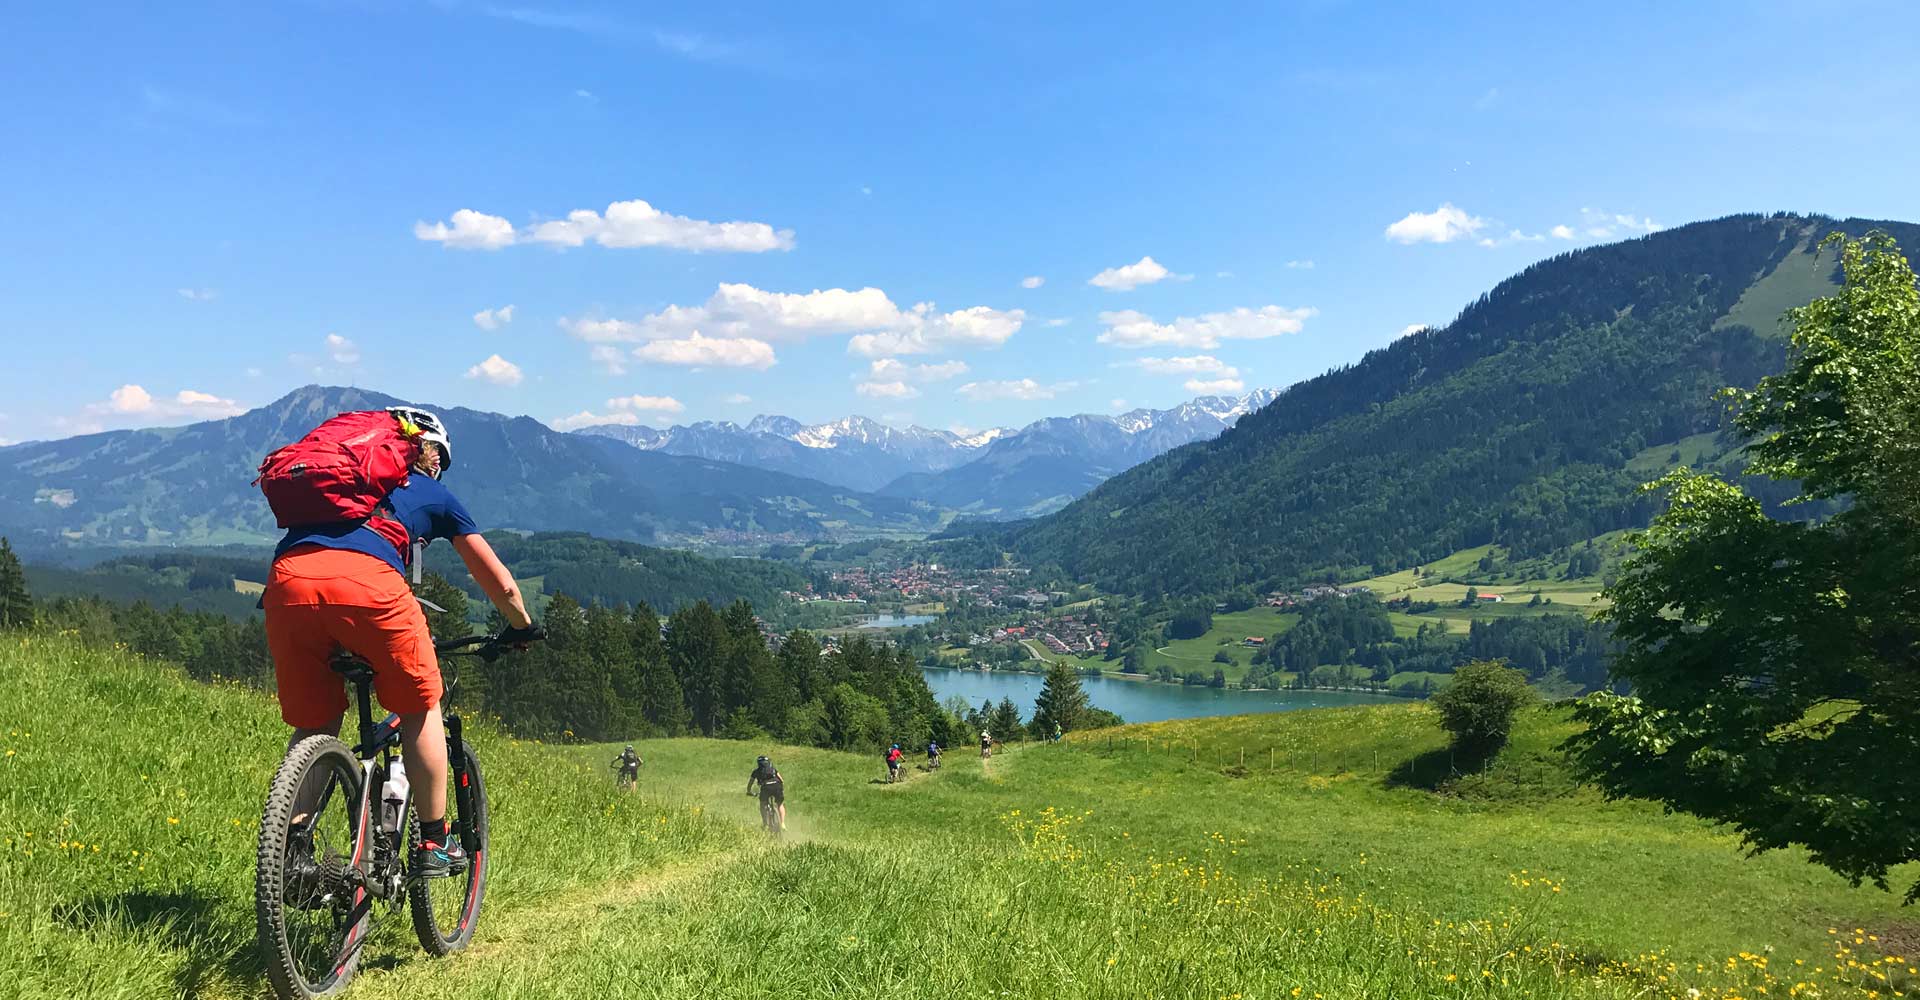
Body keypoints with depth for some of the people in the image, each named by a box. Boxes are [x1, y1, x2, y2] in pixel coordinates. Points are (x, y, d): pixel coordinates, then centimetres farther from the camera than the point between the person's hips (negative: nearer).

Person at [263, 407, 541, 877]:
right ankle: (434, 843, 23)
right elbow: (499, 583, 33)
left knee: (313, 727, 22)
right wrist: (522, 627, 52)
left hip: (288, 579, 4)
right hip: (366, 581, -3)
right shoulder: (433, 494, 30)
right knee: (419, 708, 18)